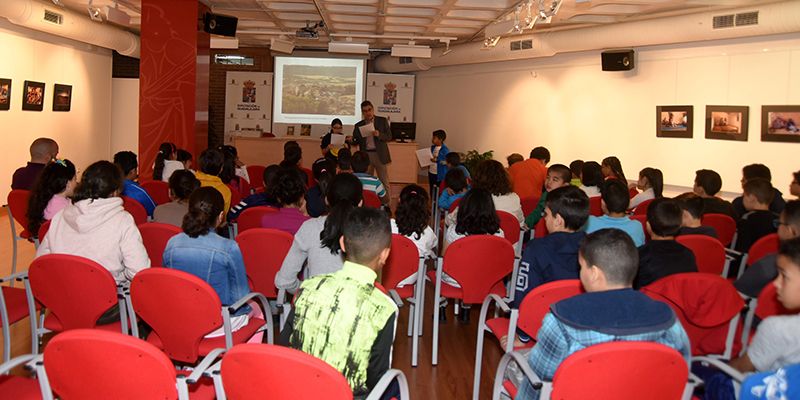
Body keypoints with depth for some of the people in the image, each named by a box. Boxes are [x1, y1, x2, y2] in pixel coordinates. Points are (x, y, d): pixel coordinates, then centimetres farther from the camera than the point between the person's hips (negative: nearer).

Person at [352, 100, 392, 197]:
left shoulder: (382, 121, 4)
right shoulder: (358, 125, 9)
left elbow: (389, 137, 0)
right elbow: (355, 141, 10)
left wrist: (379, 135, -18)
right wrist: (350, 140, -12)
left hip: (379, 155, -2)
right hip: (365, 155, 2)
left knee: (384, 183, 0)